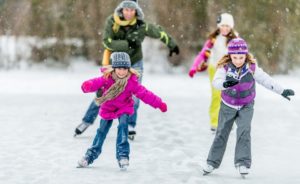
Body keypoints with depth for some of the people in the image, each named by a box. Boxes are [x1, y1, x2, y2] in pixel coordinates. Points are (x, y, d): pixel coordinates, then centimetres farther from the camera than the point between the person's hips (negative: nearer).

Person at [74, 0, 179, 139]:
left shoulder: (142, 26, -19)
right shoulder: (111, 22, -20)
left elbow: (159, 32, -4)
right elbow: (107, 42, -28)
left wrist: (172, 45, 6)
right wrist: (127, 44, -36)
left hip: (134, 64, 0)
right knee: (102, 94, 5)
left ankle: (130, 125, 7)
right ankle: (87, 121, 19)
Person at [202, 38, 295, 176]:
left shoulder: (252, 68, -15)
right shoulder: (224, 68, -19)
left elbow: (265, 80, -5)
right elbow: (216, 81, -35)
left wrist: (282, 91, -3)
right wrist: (225, 84, -57)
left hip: (246, 106, 0)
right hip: (228, 106, 0)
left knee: (244, 131, -18)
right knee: (222, 133, 7)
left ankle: (243, 163, -17)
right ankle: (212, 162, 19)